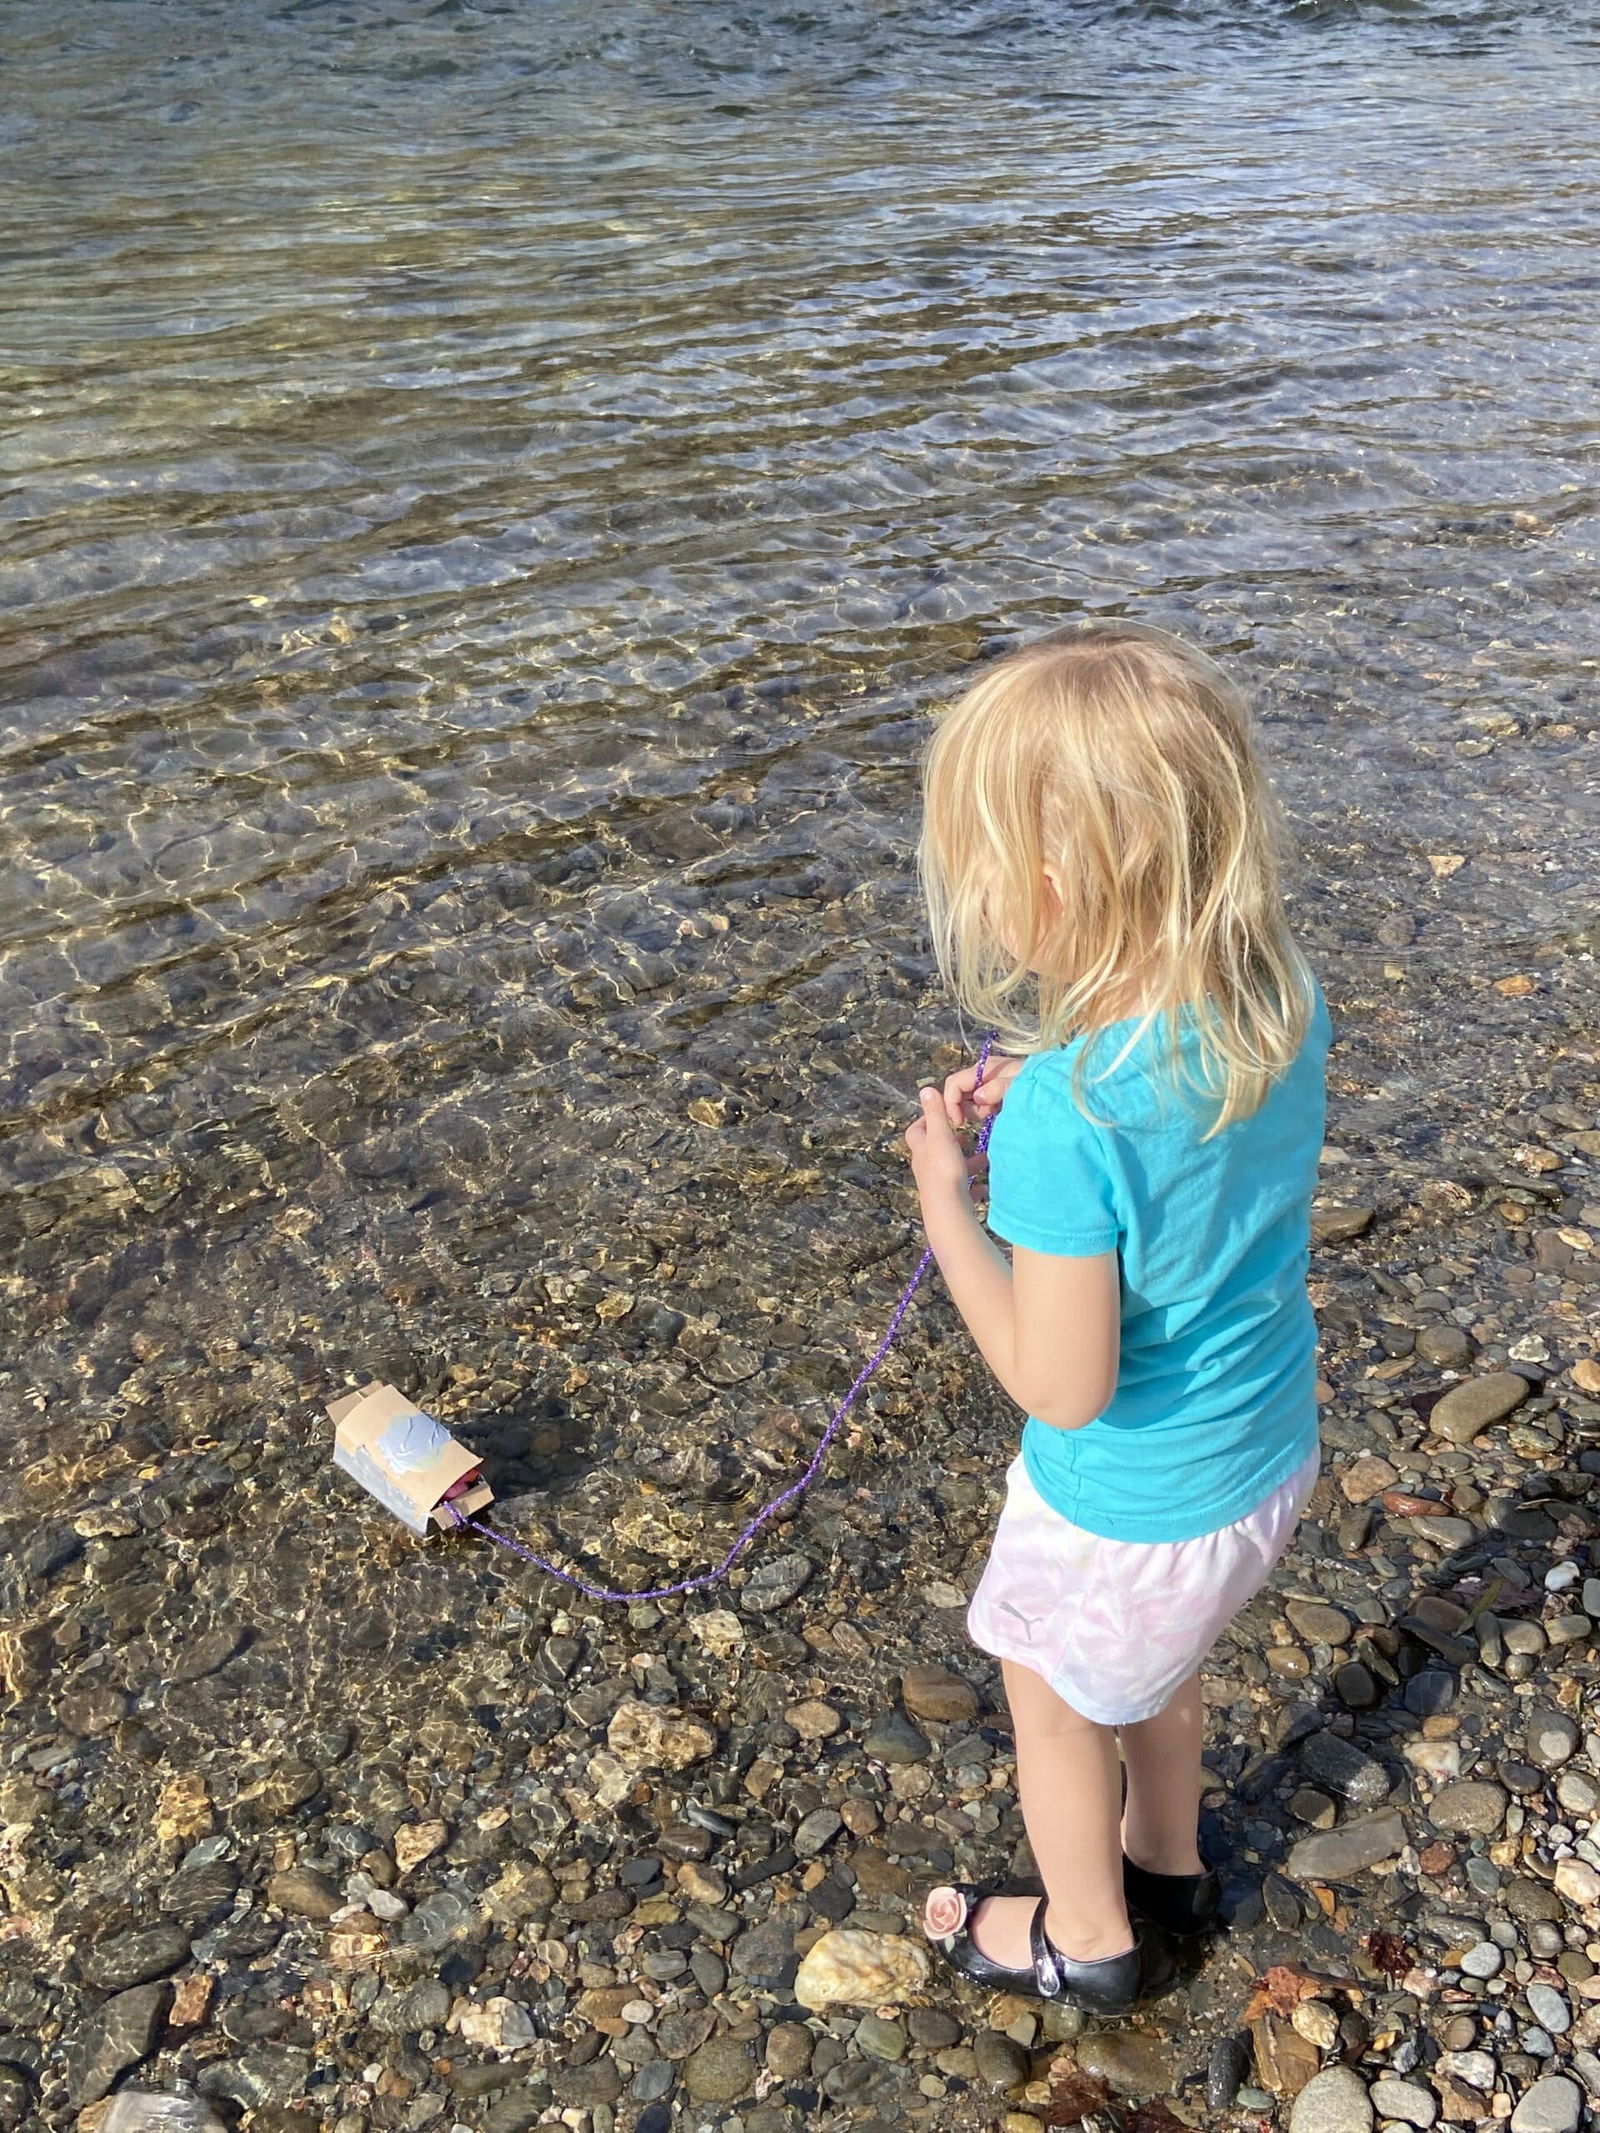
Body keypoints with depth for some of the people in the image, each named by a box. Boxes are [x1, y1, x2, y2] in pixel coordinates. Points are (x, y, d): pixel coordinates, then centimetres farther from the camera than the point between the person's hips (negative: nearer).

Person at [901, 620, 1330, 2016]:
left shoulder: (1067, 1114, -38)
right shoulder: (1287, 1005, -15)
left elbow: (1061, 1386, -29)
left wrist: (950, 1203, -19)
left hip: (1130, 1508, -6)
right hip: (1272, 1448, 7)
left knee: (1056, 1697, 24)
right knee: (1155, 1663, 34)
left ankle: (1086, 1938, 51)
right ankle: (1168, 1862, 60)